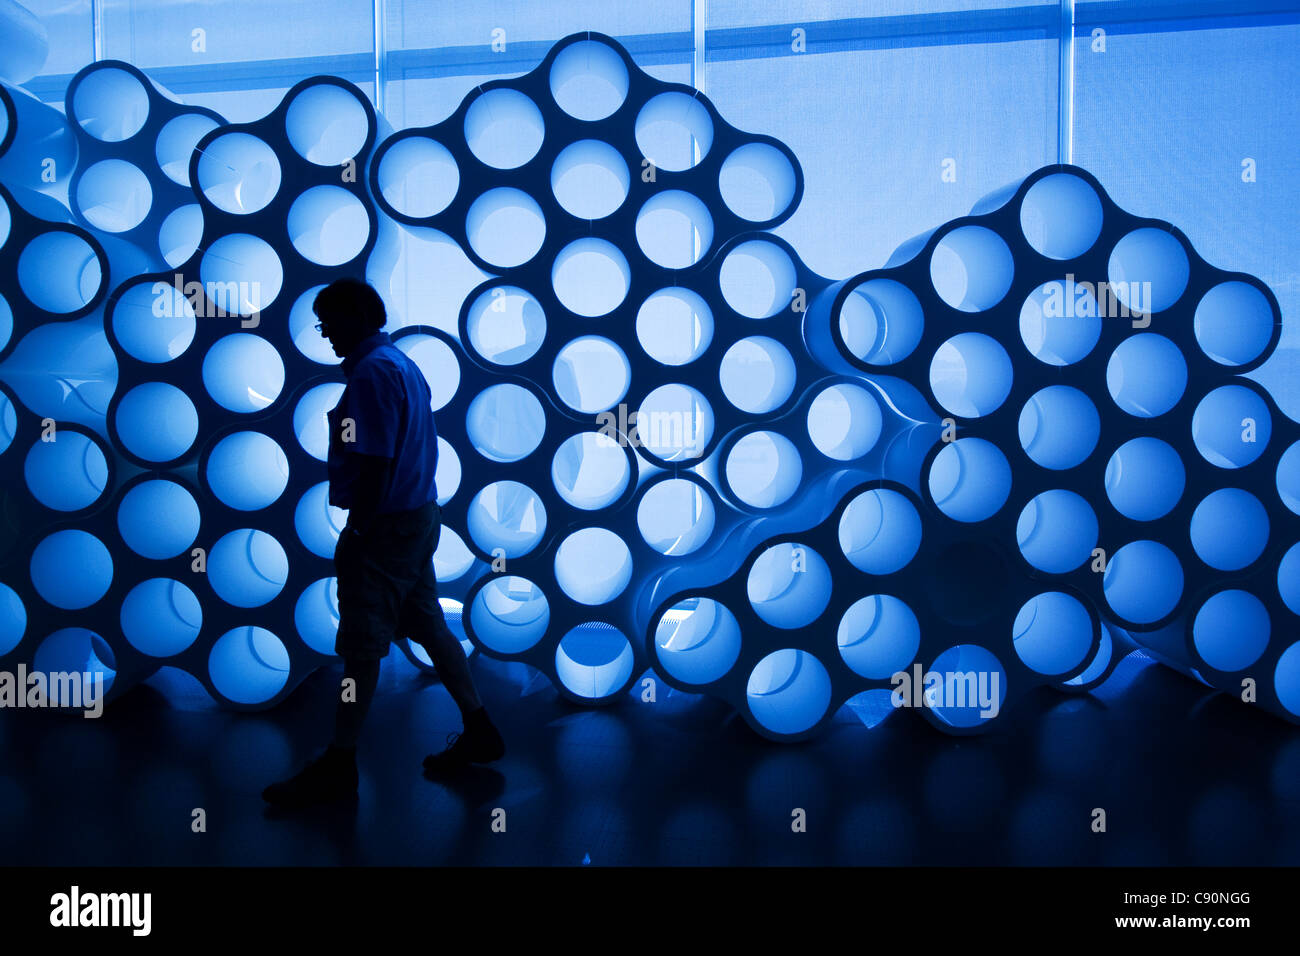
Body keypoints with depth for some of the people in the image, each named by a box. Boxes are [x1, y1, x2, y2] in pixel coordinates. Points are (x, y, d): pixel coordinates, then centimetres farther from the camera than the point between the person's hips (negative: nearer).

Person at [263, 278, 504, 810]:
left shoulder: (371, 372, -16)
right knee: (427, 624, 15)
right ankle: (478, 732, 21)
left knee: (361, 643, -4)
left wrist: (357, 533, -19)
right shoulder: (401, 364, 15)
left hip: (386, 526, -10)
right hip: (418, 517, 10)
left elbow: (374, 463, -22)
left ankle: (339, 767, 3)